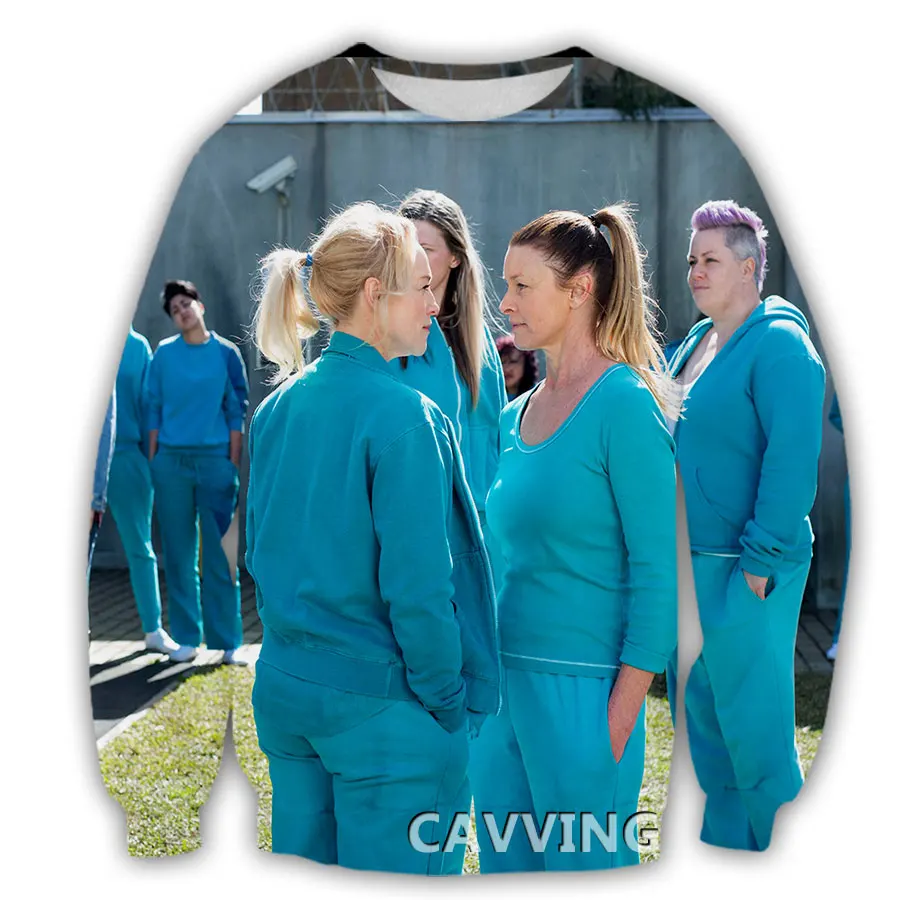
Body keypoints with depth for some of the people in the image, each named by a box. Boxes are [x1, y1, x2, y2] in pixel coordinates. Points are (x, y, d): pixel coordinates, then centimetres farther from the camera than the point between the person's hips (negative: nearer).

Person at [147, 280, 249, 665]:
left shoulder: (226, 353, 2)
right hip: (171, 461, 2)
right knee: (178, 555, 5)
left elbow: (236, 413, 3)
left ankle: (226, 640, 7)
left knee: (220, 554, 0)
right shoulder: (164, 354, 5)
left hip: (215, 461, -1)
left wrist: (233, 466, -2)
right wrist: (152, 463, 3)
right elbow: (154, 410, 7)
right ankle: (187, 637, 14)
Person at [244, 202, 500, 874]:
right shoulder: (405, 416, -17)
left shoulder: (275, 409, 5)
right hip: (383, 711, -7)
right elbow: (417, 587, -19)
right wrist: (449, 705, -8)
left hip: (284, 691, 7)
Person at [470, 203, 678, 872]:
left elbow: (656, 566, -14)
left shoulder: (624, 403, -12)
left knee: (585, 864, 5)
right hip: (503, 672, 8)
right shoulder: (518, 414, 10)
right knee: (503, 858, 16)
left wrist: (625, 707, -16)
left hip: (579, 685, -7)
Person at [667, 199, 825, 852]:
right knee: (701, 719, 14)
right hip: (686, 563, 9)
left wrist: (761, 564, -20)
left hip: (743, 573, -8)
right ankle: (717, 852, 27)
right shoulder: (696, 344, 14)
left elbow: (792, 461, -19)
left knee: (753, 730, -1)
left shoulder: (779, 344, -12)